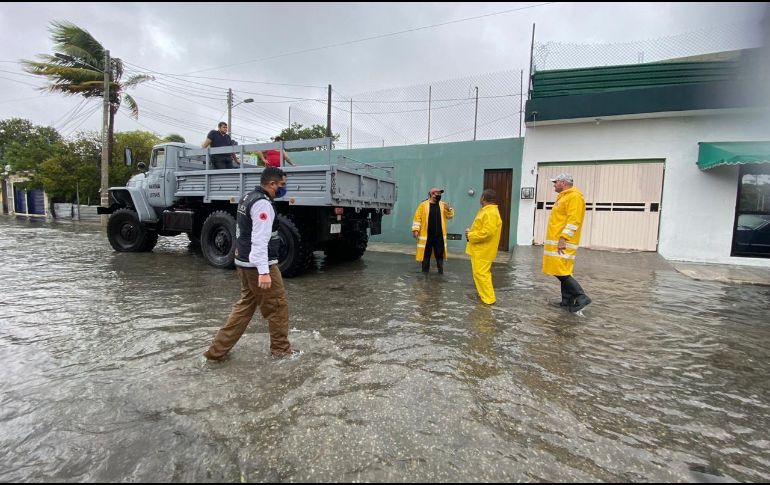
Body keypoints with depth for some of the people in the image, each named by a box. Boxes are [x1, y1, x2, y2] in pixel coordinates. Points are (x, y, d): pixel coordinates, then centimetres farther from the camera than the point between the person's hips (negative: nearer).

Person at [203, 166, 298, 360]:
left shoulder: (249, 198, 14)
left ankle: (217, 349, 19)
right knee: (278, 306, 4)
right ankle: (281, 348, 18)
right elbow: (260, 240, -26)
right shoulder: (263, 204, -19)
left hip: (245, 263, 10)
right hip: (259, 265, -10)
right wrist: (264, 272, -29)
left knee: (245, 305, 17)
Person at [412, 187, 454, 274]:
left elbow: (450, 216, 9)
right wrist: (415, 229, -10)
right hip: (426, 235, -3)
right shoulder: (423, 205, -1)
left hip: (439, 235, 3)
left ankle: (441, 272, 17)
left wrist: (449, 209, -10)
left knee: (439, 254, 8)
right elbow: (418, 217, -3)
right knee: (426, 254, 6)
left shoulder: (443, 205, 10)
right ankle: (425, 272, 16)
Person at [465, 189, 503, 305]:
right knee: (480, 273, 18)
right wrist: (471, 231, 4)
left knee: (481, 273, -5)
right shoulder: (487, 210, 14)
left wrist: (470, 236, -17)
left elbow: (486, 233, -28)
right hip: (480, 250, 11)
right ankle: (484, 294, 29)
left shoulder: (491, 213, -21)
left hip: (483, 251, -11)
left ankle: (488, 298, 3)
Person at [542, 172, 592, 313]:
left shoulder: (574, 197, -12)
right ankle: (568, 300, 17)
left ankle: (581, 297, -7)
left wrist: (563, 238, -25)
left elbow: (573, 220, -20)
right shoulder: (563, 197, 20)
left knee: (561, 271, -13)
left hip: (562, 242, -10)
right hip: (557, 241, 10)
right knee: (563, 271, 11)